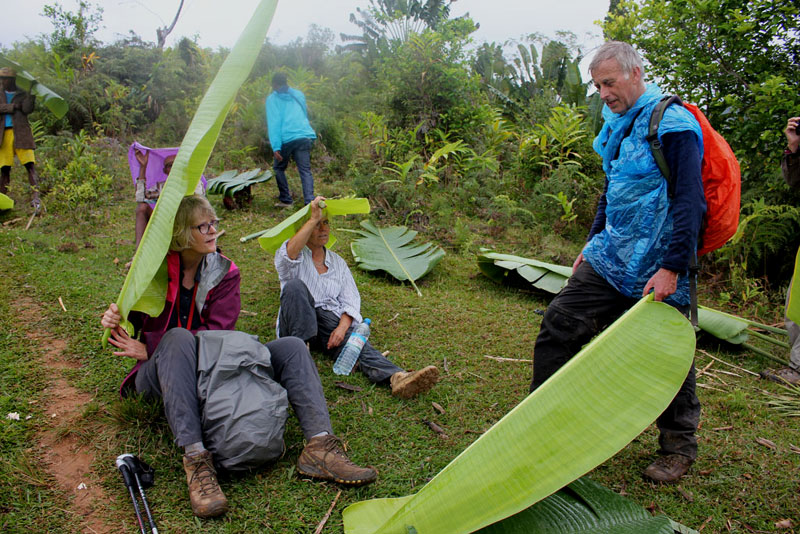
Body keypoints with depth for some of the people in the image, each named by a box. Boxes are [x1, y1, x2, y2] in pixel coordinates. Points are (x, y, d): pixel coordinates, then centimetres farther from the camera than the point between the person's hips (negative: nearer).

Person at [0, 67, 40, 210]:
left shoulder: (23, 94, 10)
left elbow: (27, 110, -7)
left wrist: (32, 93, -11)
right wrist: (14, 106, -6)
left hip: (21, 133, -2)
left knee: (30, 165, -14)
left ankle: (35, 197, -23)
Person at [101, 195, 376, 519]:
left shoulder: (225, 273, 2)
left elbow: (218, 333, -9)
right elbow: (129, 324, 1)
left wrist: (149, 348, -18)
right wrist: (115, 325, -26)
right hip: (161, 375, -3)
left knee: (291, 347, -14)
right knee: (178, 338, -39)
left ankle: (319, 446, -31)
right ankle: (195, 460, -46)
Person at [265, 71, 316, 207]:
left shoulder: (272, 98, 6)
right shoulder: (299, 95, 20)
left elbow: (273, 123, -4)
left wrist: (275, 146, -10)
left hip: (287, 139, -3)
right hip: (306, 136, 4)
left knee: (279, 168, 16)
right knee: (305, 170, -1)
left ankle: (285, 200, 14)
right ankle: (310, 201, -16)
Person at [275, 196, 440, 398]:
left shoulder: (337, 262, 18)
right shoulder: (297, 258, 6)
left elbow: (350, 300, 7)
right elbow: (289, 253, -24)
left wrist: (342, 327, -13)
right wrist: (313, 218, -24)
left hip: (331, 319, 2)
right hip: (299, 321, -2)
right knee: (296, 285, -30)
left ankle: (396, 377, -57)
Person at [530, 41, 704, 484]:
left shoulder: (672, 124, -13)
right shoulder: (616, 125, 13)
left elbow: (691, 201, -18)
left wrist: (672, 266, -23)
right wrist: (592, 244, 22)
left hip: (657, 268, -7)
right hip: (611, 258, 8)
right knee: (560, 323, 1)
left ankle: (679, 448, 27)